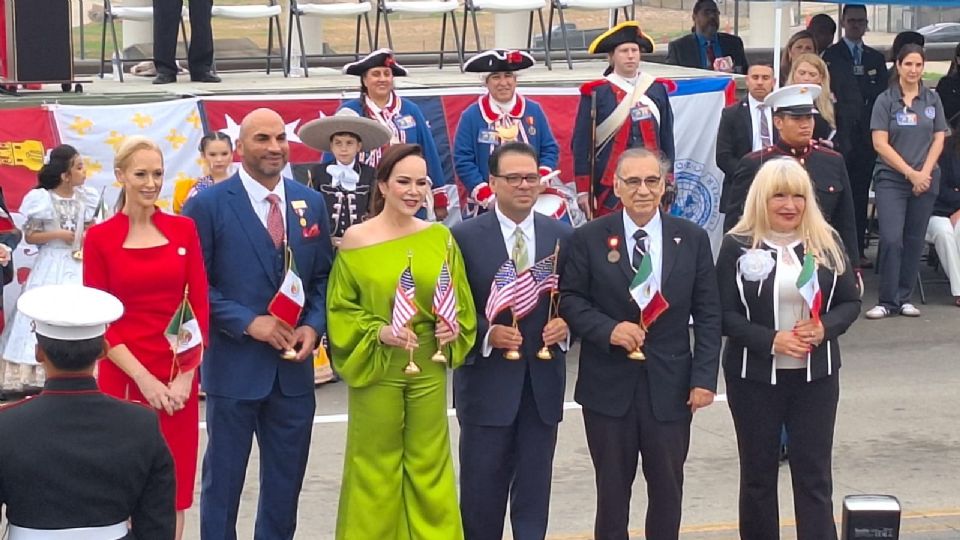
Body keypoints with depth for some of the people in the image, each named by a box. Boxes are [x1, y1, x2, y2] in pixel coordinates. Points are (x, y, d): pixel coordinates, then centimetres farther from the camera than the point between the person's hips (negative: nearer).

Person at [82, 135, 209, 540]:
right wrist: (143, 377, -11)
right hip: (123, 375, -2)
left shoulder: (183, 229, 5)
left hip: (179, 376, 2)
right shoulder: (100, 237, -2)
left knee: (175, 485, 5)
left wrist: (187, 374, -7)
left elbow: (200, 305, 3)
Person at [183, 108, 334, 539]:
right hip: (234, 367, -4)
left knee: (286, 483, 13)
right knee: (223, 480, 7)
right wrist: (249, 322, -16)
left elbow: (323, 277, 11)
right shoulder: (208, 205, -8)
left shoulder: (311, 203, 6)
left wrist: (313, 326, -6)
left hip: (293, 368, 4)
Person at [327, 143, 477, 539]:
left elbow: (460, 300, 11)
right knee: (376, 469, 5)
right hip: (375, 368, -2)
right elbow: (339, 309, -3)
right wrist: (379, 332, -18)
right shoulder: (356, 239, -6)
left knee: (428, 466, 8)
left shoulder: (440, 237, 3)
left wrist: (454, 328, -9)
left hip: (428, 367, 3)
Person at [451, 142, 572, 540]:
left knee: (535, 486, 8)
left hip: (543, 380, 3)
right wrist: (487, 333, -20)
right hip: (487, 380, -3)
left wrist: (566, 325, -11)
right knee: (482, 486, 5)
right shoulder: (465, 237, -4)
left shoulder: (562, 235, 5)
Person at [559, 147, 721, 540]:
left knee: (668, 485, 9)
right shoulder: (588, 238, -2)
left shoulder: (693, 239, 2)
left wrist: (705, 376, -5)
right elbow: (569, 300, -1)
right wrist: (608, 329, -18)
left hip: (670, 385, 1)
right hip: (608, 385, -1)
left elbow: (708, 314, 2)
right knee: (612, 487, 8)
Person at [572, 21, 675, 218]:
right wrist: (583, 191, -5)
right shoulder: (595, 93, -1)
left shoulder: (657, 89, 10)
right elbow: (581, 144, -1)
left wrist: (668, 183, 12)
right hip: (608, 187, -3)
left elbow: (667, 139, 15)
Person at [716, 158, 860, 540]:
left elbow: (851, 302, 6)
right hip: (755, 376, -1)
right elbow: (724, 314, -8)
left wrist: (825, 327, -15)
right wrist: (771, 340, -21)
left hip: (816, 376, 1)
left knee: (814, 473, 2)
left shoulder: (827, 243, 2)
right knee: (758, 471, 10)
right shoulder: (738, 246, -6)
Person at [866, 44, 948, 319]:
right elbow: (880, 143, -6)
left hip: (925, 180, 3)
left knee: (914, 240, 5)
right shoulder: (886, 100, -1)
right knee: (891, 239, -11)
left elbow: (938, 140, 7)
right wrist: (910, 172, -11)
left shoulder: (932, 100, 8)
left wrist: (925, 173, -7)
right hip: (891, 179, -3)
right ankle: (887, 301, -3)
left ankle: (904, 298, 13)